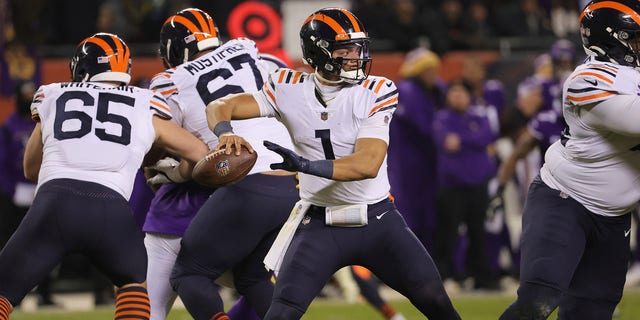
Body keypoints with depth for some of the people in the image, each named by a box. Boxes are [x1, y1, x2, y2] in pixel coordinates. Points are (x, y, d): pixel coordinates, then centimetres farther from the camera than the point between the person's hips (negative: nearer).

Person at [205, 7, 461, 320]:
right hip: (320, 223, 0)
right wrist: (226, 134, -29)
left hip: (378, 220, 0)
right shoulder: (289, 90, -6)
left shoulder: (375, 92, -12)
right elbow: (220, 107, -4)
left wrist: (306, 165, -36)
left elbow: (368, 164, -23)